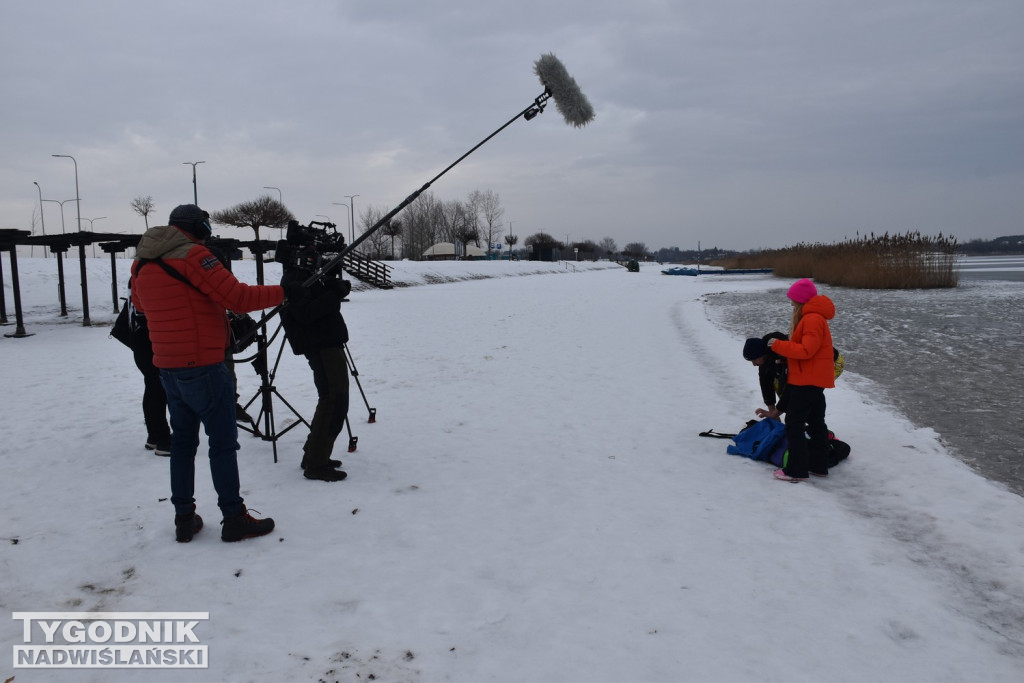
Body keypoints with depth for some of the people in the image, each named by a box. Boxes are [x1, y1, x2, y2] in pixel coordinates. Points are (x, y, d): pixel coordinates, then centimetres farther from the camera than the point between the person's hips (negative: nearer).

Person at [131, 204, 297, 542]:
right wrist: (283, 292, -9)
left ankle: (184, 519, 21)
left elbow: (140, 304, 26)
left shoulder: (141, 265, 9)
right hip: (204, 368, -7)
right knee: (223, 442, 1)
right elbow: (239, 298, -18)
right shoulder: (193, 256, -14)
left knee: (182, 441, 15)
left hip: (168, 370, 8)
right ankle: (234, 518, 7)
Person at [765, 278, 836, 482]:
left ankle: (797, 470, -3)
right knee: (816, 422, 17)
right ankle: (818, 465, 27)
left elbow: (806, 351, -26)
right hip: (815, 379, 11)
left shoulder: (812, 319, -20)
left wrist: (778, 345, -19)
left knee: (794, 423, -7)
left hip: (807, 380, -11)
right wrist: (783, 352, 6)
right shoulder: (812, 316, 14)